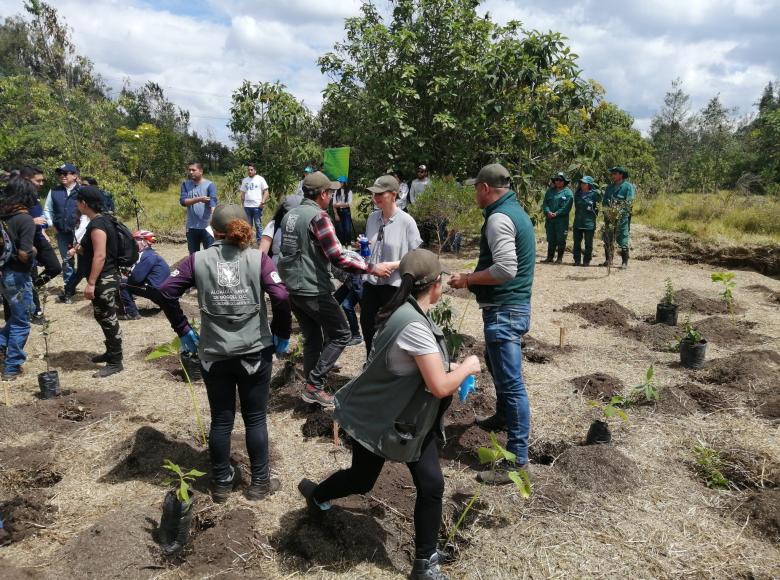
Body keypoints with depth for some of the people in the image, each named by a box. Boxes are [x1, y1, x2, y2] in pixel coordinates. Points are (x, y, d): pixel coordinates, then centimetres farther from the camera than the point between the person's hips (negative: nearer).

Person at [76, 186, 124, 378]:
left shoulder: (97, 224, -20)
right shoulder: (101, 220, 12)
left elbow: (100, 256, -25)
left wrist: (91, 283, -24)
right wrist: (80, 249, 24)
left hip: (104, 280, -10)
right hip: (105, 278, 10)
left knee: (108, 319, -4)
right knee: (104, 317, 20)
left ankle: (115, 362, 4)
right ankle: (111, 352, 34)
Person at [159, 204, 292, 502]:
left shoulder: (197, 260, -3)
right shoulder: (258, 258, -7)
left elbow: (166, 292, -8)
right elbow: (280, 296, -18)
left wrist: (183, 330, 2)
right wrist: (282, 335, -4)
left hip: (214, 354, 2)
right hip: (255, 352, -1)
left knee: (221, 420, 15)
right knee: (255, 419, 12)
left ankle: (222, 482, 30)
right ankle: (260, 482, 24)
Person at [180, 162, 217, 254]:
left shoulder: (209, 185, -6)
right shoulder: (185, 184, 6)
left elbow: (213, 202, -22)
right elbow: (183, 201, -7)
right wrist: (199, 199, -21)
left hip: (207, 226, -4)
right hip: (191, 227, 4)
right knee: (193, 255, 15)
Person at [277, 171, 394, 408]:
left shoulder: (290, 215, 10)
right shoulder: (318, 217, -17)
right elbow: (338, 258, -22)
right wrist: (373, 268, -17)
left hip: (293, 288, 9)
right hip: (314, 291, -9)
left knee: (312, 339, 16)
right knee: (341, 334, 5)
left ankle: (312, 389, 21)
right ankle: (314, 384, 1)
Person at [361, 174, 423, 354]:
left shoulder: (406, 221, -12)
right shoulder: (372, 218, 4)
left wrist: (390, 265, -23)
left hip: (394, 285, -5)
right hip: (371, 282, 5)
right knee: (367, 325, 13)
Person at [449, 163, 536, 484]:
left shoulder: (499, 218, -18)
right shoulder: (515, 211, 14)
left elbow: (505, 269, -27)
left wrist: (468, 280, -14)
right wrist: (474, 277, 16)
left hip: (504, 310, -11)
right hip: (512, 305, 11)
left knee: (510, 381, -7)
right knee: (496, 363, 29)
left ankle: (517, 458, -1)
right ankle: (502, 417, 50)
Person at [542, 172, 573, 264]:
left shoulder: (568, 192, -1)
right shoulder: (550, 191, 13)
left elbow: (567, 207, -10)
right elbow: (545, 203, 7)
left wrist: (556, 213, -18)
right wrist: (548, 212, -11)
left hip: (562, 219, -4)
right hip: (549, 219, 4)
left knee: (561, 239, 0)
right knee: (550, 239, 9)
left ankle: (560, 258, 7)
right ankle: (550, 257, 17)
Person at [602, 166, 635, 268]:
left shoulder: (628, 186, -2)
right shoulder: (609, 187, 17)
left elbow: (629, 203, -10)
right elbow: (605, 201, 16)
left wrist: (619, 213, -19)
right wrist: (606, 213, -1)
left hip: (622, 217, -6)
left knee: (623, 241, -4)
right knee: (607, 240, 9)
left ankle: (625, 262, 2)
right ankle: (608, 260, 19)